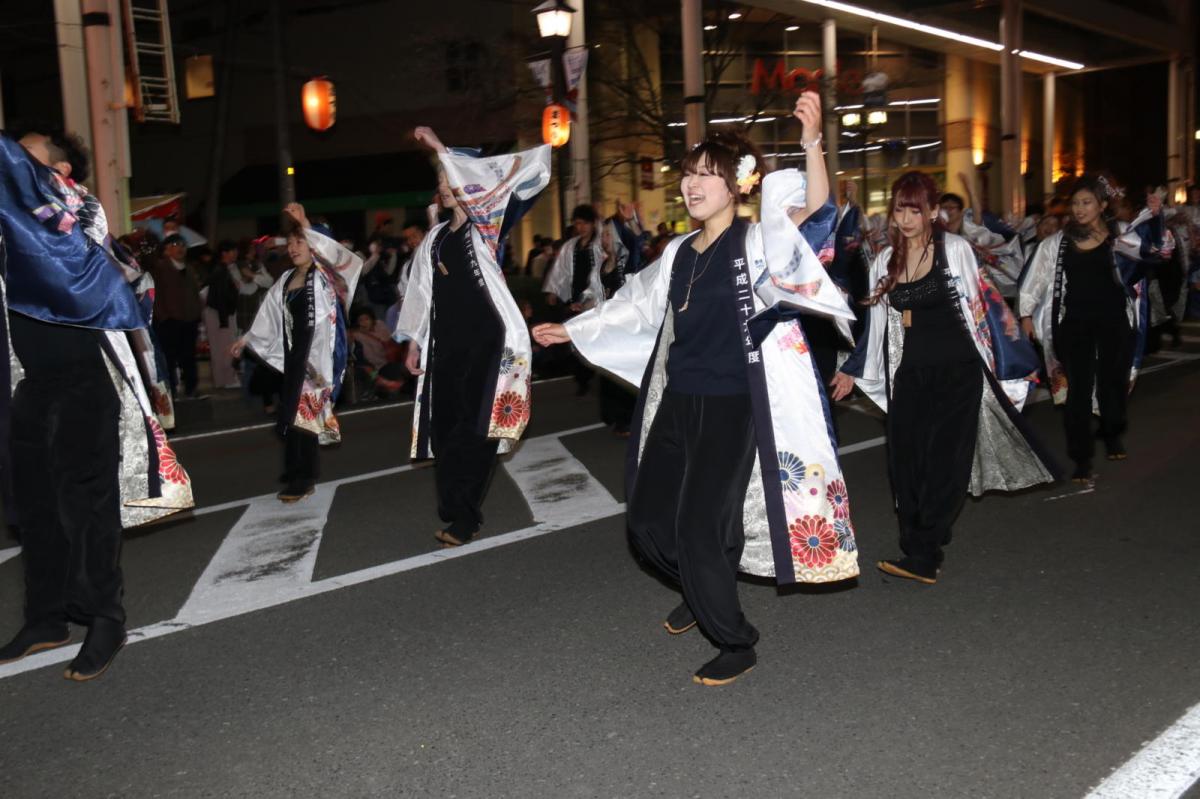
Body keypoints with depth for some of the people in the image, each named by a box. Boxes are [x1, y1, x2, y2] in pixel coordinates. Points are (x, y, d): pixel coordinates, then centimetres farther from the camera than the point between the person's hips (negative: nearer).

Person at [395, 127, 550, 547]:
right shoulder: (436, 238, 17)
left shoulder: (485, 227, 2)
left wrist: (441, 150, -12)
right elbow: (423, 292, 18)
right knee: (445, 425, 3)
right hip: (445, 342, 5)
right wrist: (414, 343, 14)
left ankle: (463, 515, 2)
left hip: (485, 338, -5)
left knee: (474, 428, -6)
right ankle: (455, 511, 13)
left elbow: (493, 180, -14)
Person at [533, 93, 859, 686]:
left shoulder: (756, 244, -8)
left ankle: (735, 645, 16)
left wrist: (811, 142, -42)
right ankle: (701, 594, 40)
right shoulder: (679, 252, 9)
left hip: (731, 409, -6)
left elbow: (815, 212, -26)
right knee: (648, 520, 12)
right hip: (676, 404, 7)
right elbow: (636, 304, 23)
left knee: (699, 529, -6)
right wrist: (570, 330, 33)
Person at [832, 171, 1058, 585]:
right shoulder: (885, 262, 10)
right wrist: (852, 371, 21)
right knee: (907, 467, 0)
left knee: (943, 464, -8)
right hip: (910, 375, 5)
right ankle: (922, 554, 6)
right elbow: (878, 324, 18)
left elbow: (979, 305, -1)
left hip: (958, 372, -4)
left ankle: (921, 556, -7)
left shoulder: (955, 249, -3)